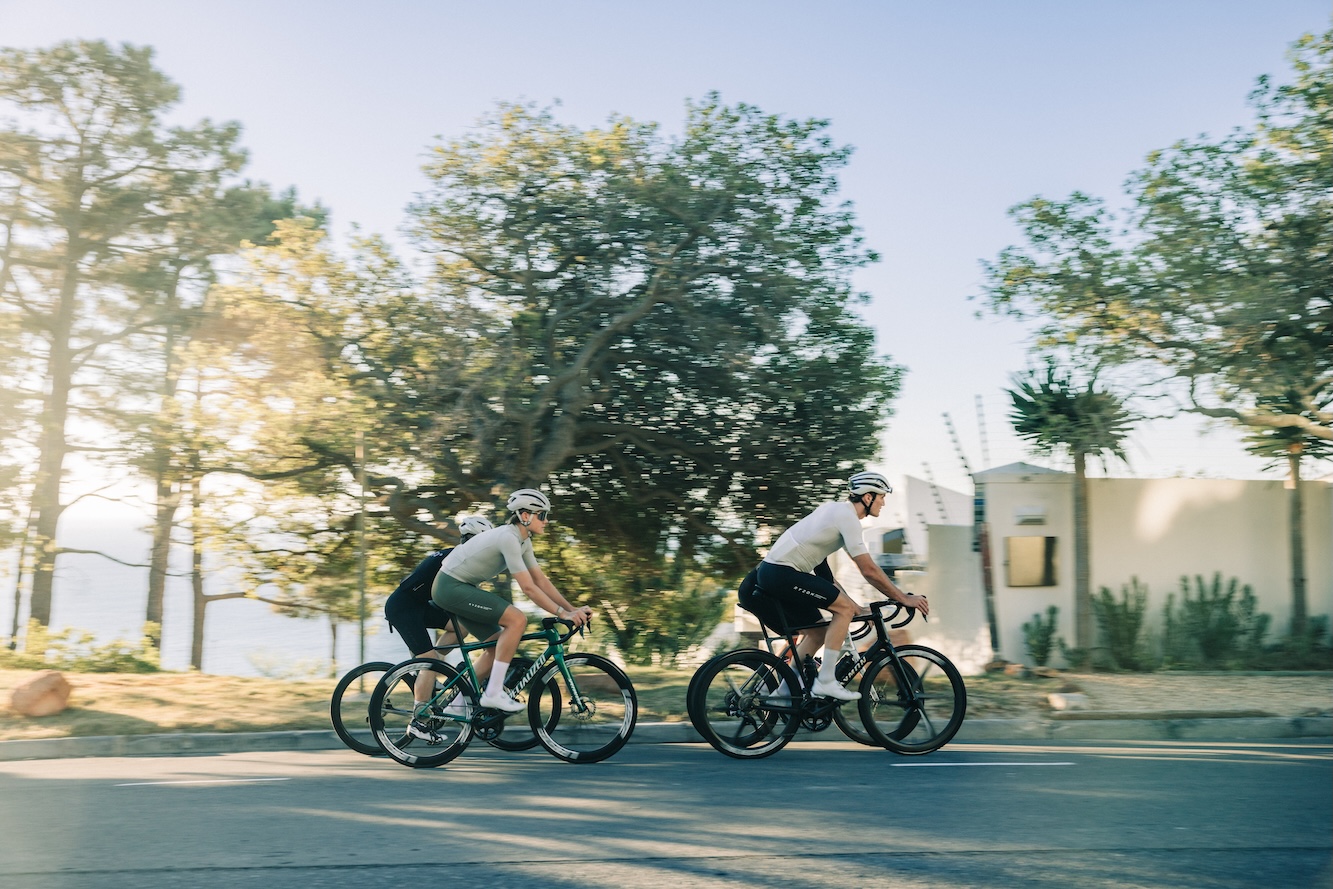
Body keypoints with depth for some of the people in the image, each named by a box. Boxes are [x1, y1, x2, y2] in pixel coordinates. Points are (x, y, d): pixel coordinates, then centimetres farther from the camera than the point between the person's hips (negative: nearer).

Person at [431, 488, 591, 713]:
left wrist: (573, 609, 1)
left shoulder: (523, 540, 8)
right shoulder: (509, 538, -22)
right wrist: (563, 613, -23)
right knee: (517, 619, -19)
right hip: (451, 586, -10)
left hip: (459, 587, 10)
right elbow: (528, 587, -25)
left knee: (499, 643, 9)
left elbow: (541, 580, 8)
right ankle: (493, 693, -14)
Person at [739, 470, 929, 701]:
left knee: (818, 633, 14)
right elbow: (869, 571, -16)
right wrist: (905, 599, -8)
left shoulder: (839, 510, 17)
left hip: (771, 572, 10)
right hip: (783, 573, -10)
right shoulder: (847, 516, -13)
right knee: (845, 608, -11)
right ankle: (825, 682, -9)